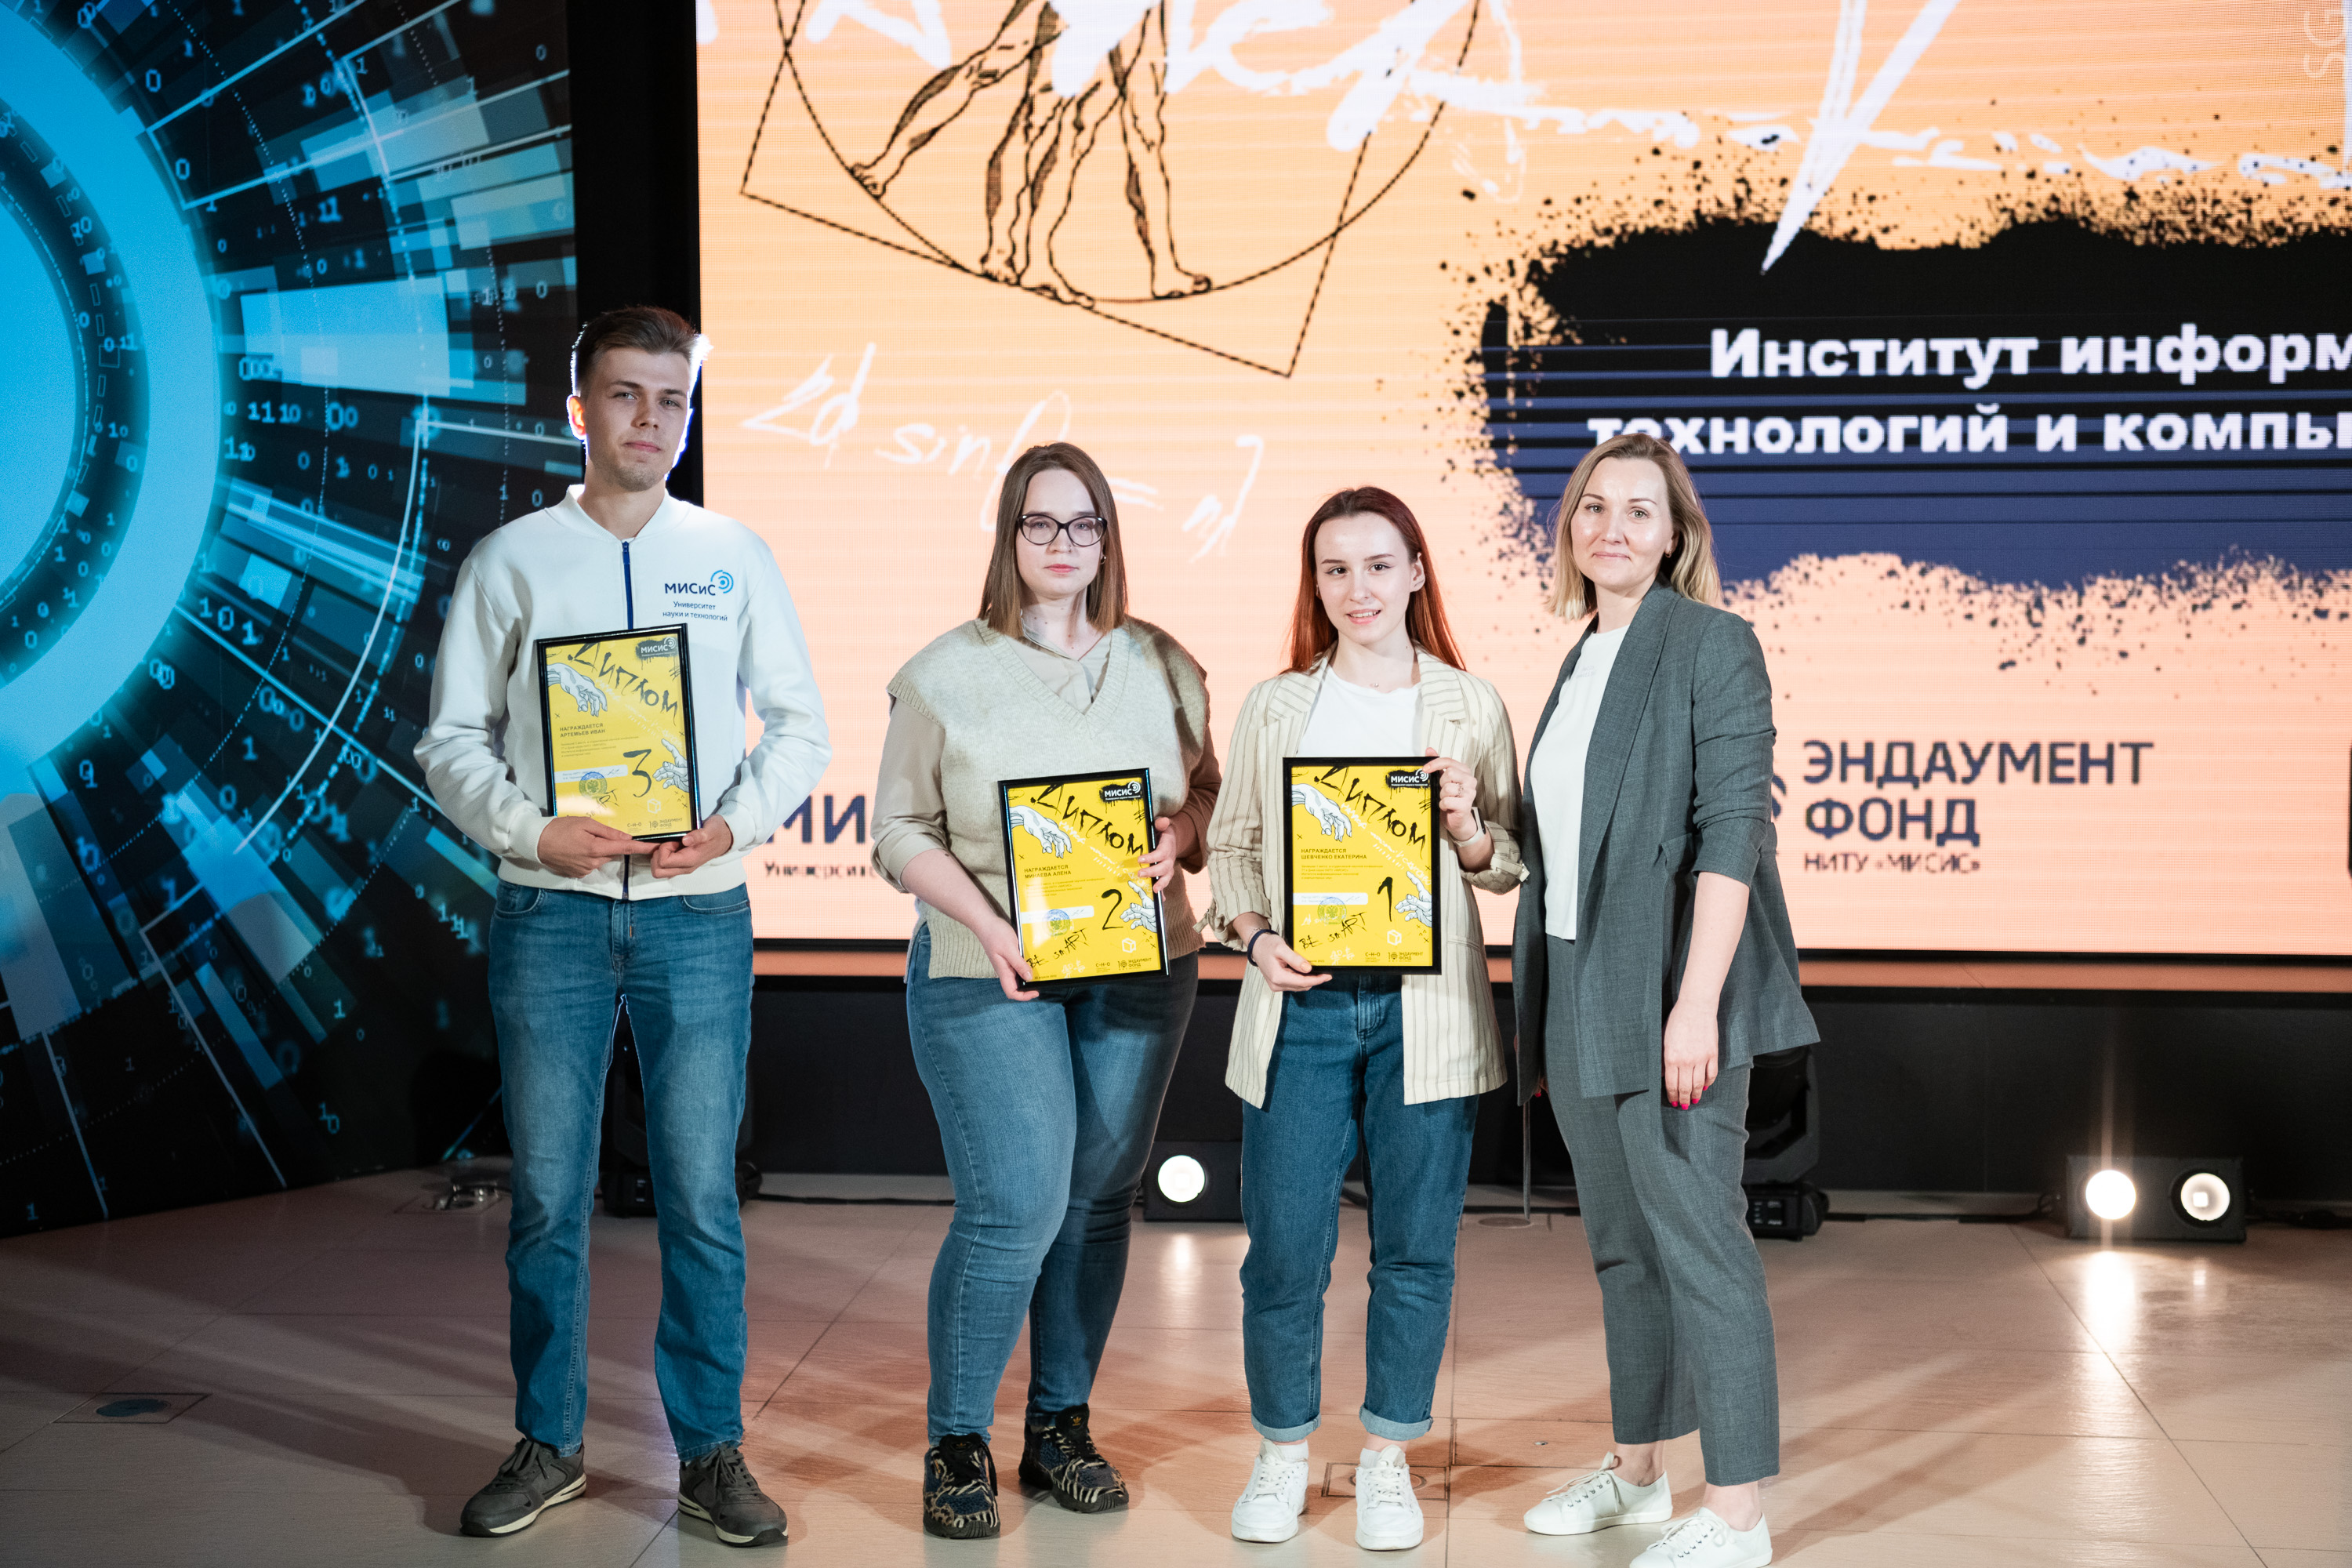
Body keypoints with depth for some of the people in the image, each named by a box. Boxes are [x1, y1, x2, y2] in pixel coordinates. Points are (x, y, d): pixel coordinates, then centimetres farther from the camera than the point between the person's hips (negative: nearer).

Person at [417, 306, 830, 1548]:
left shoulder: (735, 556, 8)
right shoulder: (511, 559, 5)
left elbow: (799, 724, 9)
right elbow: (452, 737, 4)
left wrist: (737, 822, -9)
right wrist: (532, 833, -12)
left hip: (697, 912, 0)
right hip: (549, 913, 0)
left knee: (701, 1195, 3)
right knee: (547, 1195, 6)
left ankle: (711, 1451, 14)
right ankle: (549, 1445, 21)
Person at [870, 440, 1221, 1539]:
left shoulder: (1163, 666, 8)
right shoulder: (945, 674, -1)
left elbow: (1207, 793, 14)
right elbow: (902, 833, -1)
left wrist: (1176, 841, -9)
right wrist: (988, 925, -15)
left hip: (1140, 969, 4)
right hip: (985, 975, -4)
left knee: (1100, 1202, 9)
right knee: (1014, 1209, -9)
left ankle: (1061, 1428, 24)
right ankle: (956, 1444, 9)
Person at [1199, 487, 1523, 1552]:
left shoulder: (1471, 706, 7)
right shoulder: (1274, 707, 10)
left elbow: (1513, 867, 9)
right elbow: (1232, 844, 11)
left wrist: (1467, 826, -11)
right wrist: (1255, 936, -6)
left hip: (1425, 1010, 0)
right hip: (1300, 1008, 0)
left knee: (1416, 1245, 5)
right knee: (1283, 1243, 1)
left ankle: (1387, 1460, 23)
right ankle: (1281, 1453, 21)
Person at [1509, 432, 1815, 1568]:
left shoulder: (1710, 643, -7)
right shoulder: (1581, 663, 16)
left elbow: (1732, 827, -16)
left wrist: (1696, 1002, -23)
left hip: (1667, 991, -8)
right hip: (1579, 994, 8)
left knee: (1697, 1239, -4)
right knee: (1619, 1241, 15)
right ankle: (1637, 1473, 28)